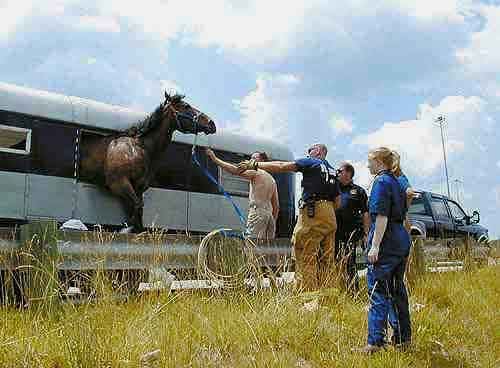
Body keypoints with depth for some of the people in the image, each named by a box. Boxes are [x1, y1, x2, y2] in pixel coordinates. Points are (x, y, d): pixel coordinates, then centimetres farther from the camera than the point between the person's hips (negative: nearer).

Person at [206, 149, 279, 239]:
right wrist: (273, 221, 24)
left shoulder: (256, 172, 0)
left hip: (257, 212, -8)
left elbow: (235, 170, -10)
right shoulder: (272, 180, 23)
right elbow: (276, 206, 21)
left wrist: (215, 159, -7)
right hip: (269, 214, 8)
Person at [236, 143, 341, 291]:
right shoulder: (332, 171, 24)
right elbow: (338, 201, 21)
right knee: (326, 259, 8)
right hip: (330, 217, 8)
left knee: (306, 256, -9)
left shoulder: (311, 162, 3)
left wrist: (254, 164, -2)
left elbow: (281, 166, -4)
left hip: (312, 212, -8)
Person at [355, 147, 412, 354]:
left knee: (377, 292, -7)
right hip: (402, 242, 9)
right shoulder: (397, 182, 17)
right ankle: (403, 338, 24)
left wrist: (375, 246, -19)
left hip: (386, 244, -9)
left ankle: (375, 342, -7)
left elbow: (382, 216, -18)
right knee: (397, 290, 15)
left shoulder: (381, 181, -10)